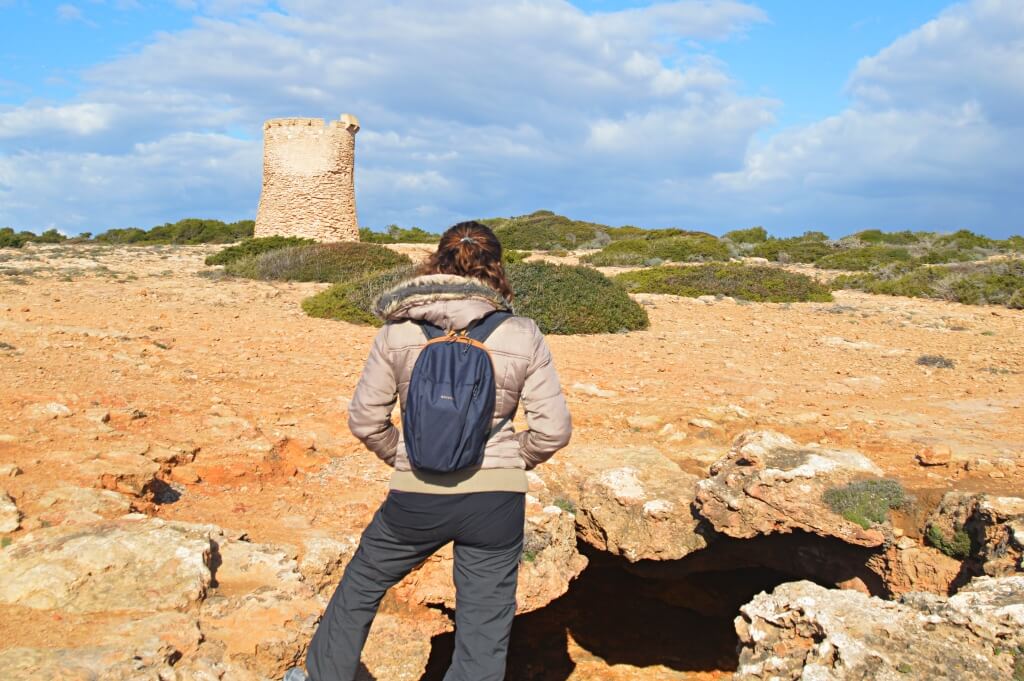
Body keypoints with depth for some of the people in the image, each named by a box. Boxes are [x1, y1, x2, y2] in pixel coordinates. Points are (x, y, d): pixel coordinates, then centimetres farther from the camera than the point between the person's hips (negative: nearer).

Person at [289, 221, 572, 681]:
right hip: (497, 499, 0)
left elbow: (364, 420, 0)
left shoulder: (397, 332, -4)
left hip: (417, 498, 1)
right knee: (485, 628, 13)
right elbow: (553, 429, -4)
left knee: (360, 586, 27)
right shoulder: (523, 336, -5)